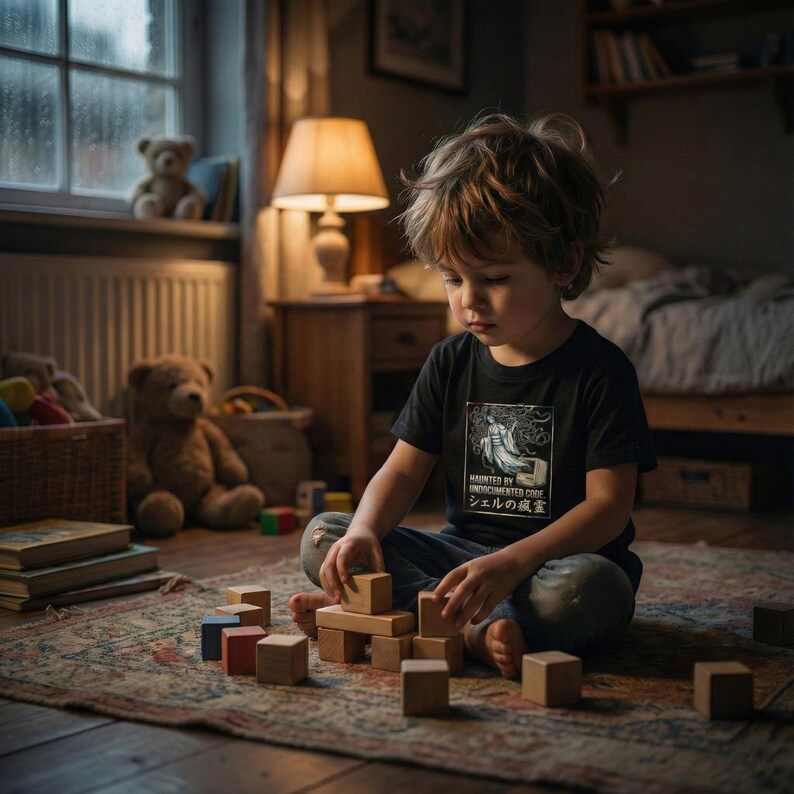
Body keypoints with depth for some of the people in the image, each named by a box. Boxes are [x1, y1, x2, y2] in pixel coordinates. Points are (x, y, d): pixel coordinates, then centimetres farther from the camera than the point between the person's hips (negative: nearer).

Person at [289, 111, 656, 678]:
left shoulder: (601, 370, -10)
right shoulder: (450, 364, 5)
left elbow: (609, 504, -15)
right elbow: (404, 470, 4)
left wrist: (512, 562, -31)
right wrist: (364, 530, -19)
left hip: (557, 560, -5)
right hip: (462, 553, 5)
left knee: (590, 587, -39)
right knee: (322, 537, -12)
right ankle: (480, 625, -27)